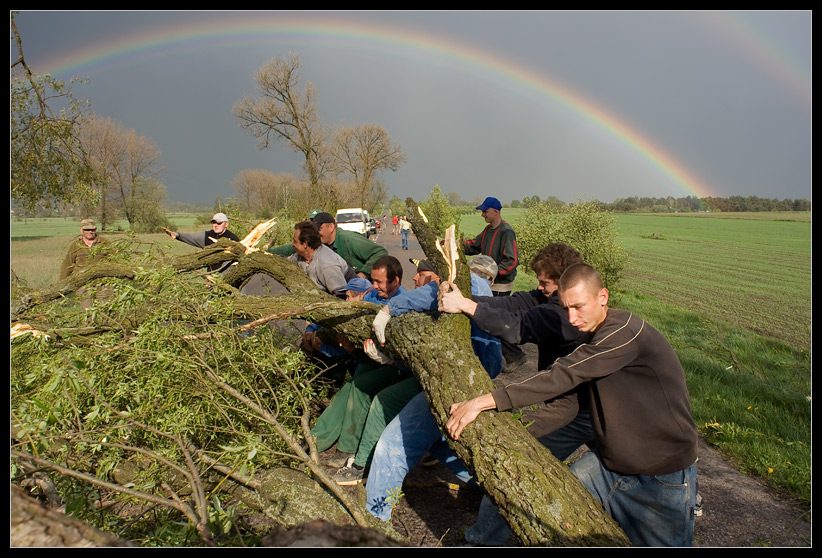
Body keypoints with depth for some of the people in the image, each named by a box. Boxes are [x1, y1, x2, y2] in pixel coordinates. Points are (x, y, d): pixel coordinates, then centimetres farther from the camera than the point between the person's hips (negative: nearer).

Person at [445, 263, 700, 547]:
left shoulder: (625, 332, -24)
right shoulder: (593, 337, 5)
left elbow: (563, 376, -31)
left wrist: (484, 401, -32)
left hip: (664, 472, -7)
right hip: (608, 462, 7)